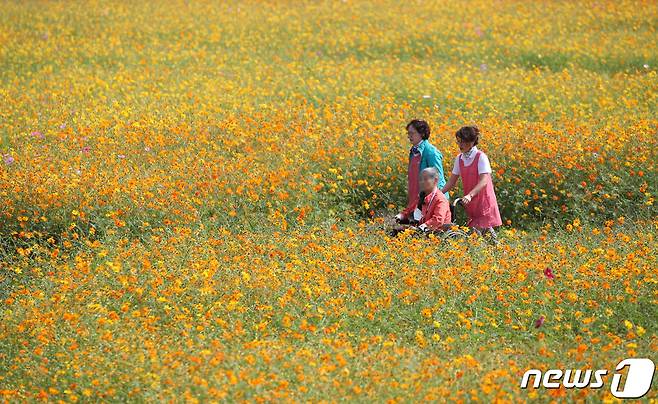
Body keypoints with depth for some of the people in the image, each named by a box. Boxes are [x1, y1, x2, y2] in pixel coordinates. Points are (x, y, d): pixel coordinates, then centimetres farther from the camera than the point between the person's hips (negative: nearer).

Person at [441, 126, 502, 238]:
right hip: (470, 204, 6)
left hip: (484, 202, -6)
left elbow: (484, 181, -22)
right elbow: (452, 182, 12)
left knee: (484, 228, -14)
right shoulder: (459, 159, 8)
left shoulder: (481, 157, -12)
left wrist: (469, 195, -36)